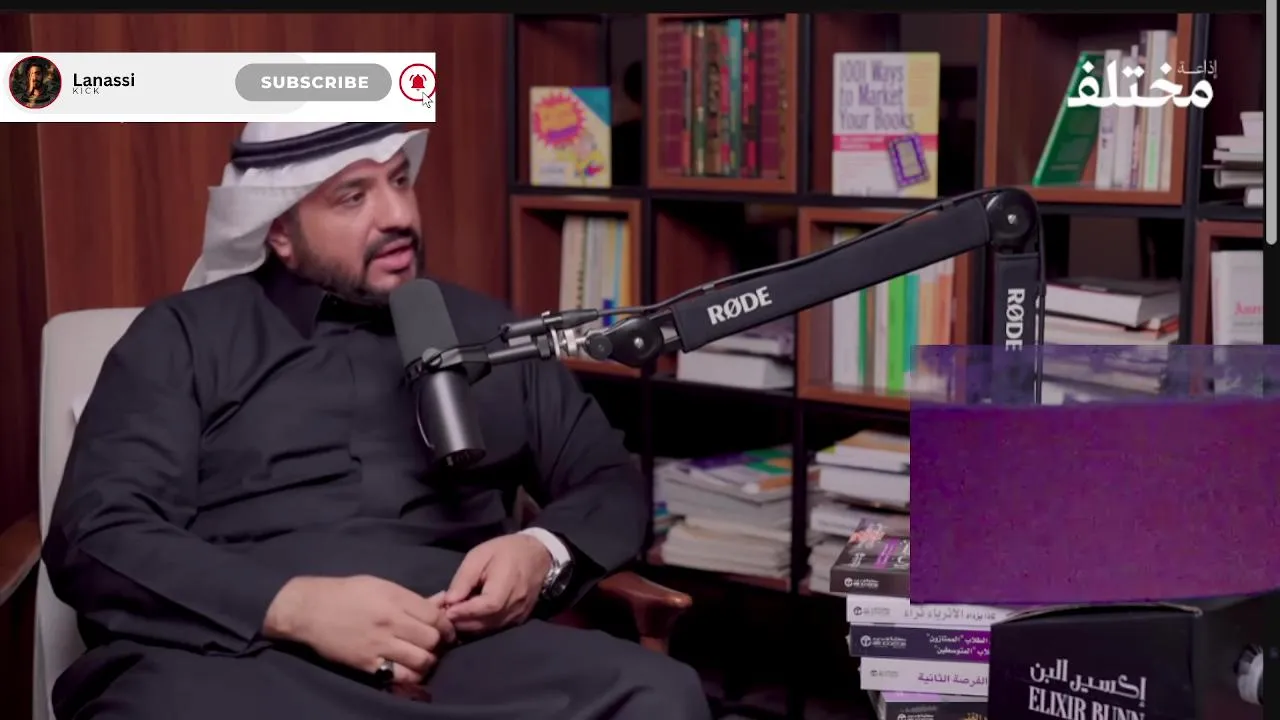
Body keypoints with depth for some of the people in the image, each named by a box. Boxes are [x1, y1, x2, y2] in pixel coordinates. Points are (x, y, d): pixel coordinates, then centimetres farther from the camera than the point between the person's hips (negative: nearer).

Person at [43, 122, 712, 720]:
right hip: (244, 655, -2)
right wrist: (292, 605, -15)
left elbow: (608, 479, 25)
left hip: (458, 651, 3)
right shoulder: (185, 337, 11)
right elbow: (96, 538, 1)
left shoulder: (486, 331, 22)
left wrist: (547, 552, 0)